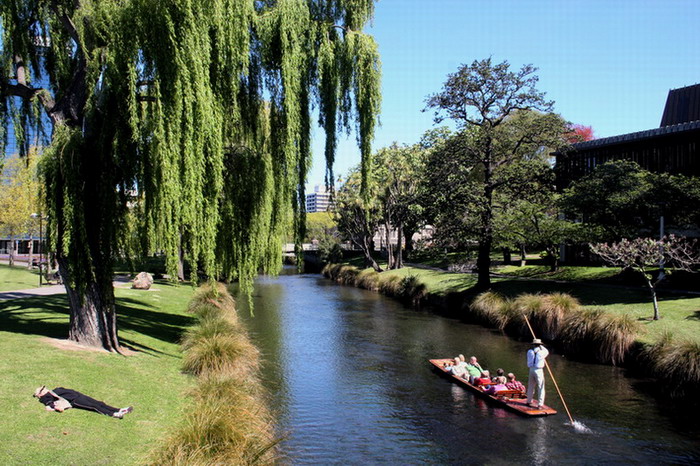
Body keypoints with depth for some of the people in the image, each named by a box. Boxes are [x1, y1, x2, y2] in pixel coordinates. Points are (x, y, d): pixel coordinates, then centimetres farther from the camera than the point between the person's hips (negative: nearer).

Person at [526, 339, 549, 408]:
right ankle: (540, 404, 2)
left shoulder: (529, 351, 3)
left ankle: (529, 401, 29)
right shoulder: (541, 352, -8)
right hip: (539, 370, -5)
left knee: (531, 386, 17)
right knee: (541, 388, 3)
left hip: (531, 370, 5)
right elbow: (547, 352, 13)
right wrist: (542, 347, 23)